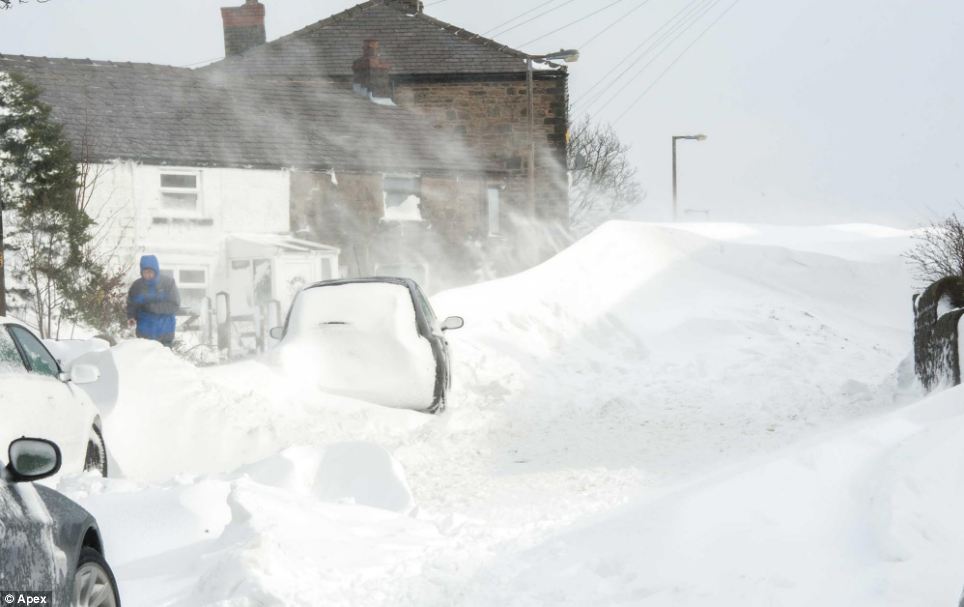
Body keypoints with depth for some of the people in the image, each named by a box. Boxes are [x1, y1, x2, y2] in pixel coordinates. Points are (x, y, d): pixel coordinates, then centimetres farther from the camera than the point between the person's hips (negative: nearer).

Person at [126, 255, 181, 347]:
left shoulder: (168, 282, -7)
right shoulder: (137, 286, -1)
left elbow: (175, 306, -11)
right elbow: (131, 305, 10)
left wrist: (153, 307, -18)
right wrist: (131, 316, -11)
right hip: (144, 335, 1)